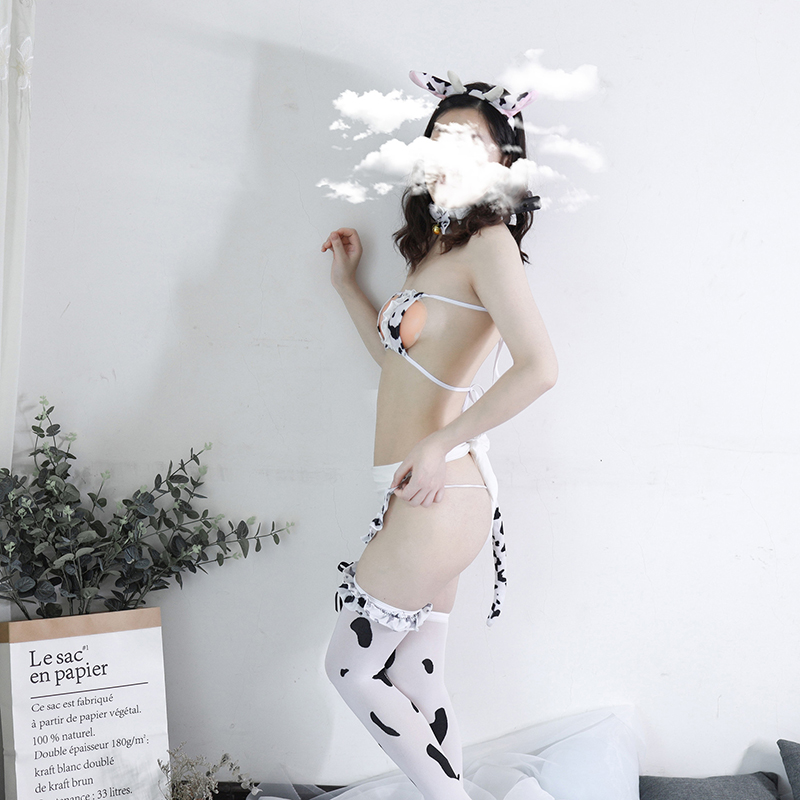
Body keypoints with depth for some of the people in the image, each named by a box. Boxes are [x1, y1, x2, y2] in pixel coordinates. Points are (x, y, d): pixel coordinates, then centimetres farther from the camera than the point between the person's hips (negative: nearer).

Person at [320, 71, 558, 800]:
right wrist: (347, 282, 25)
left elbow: (538, 368, -23)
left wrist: (438, 444, -21)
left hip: (438, 496, -9)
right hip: (429, 497, 9)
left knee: (351, 668, 3)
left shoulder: (489, 241, -10)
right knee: (416, 682, 14)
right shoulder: (440, 247, 18)